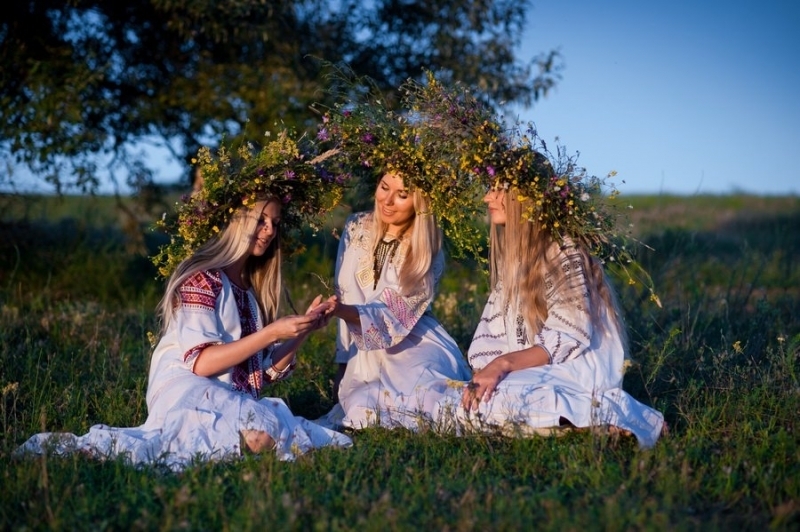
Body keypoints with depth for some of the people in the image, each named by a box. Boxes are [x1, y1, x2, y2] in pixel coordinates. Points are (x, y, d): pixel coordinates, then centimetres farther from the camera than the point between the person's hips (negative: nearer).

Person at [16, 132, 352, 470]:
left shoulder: (251, 291, 22)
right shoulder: (202, 279, -3)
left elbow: (267, 371, 17)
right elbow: (201, 362, -13)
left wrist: (303, 331, 4)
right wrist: (271, 333, -14)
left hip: (231, 401, 7)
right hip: (188, 393, -7)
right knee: (264, 434, -38)